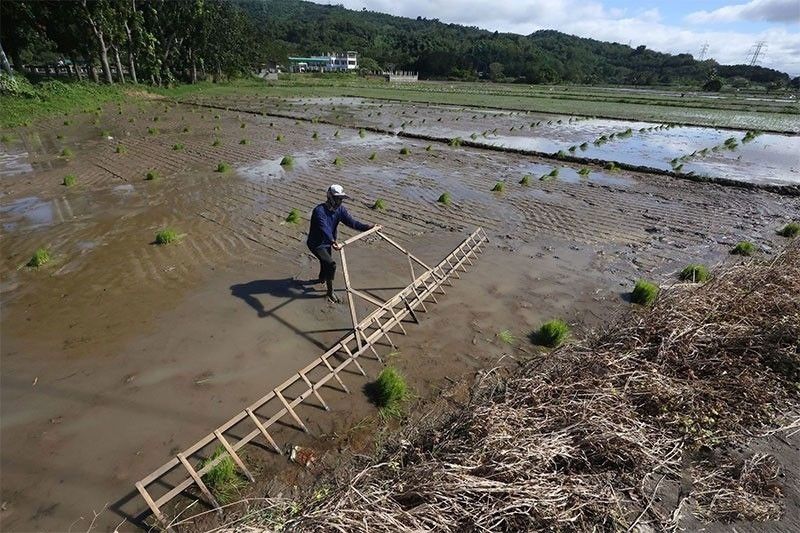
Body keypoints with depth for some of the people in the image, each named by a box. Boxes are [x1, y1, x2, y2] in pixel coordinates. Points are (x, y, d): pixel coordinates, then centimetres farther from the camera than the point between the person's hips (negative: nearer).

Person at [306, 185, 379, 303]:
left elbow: (351, 222, -17)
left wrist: (367, 227, -32)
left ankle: (321, 279, 60)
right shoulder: (319, 211, -32)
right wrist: (333, 242, -63)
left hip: (327, 242, 8)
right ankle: (330, 292, -4)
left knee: (325, 263, 27)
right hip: (316, 244, -8)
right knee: (331, 265, -21)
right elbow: (324, 228, -47)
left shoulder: (340, 209, -9)